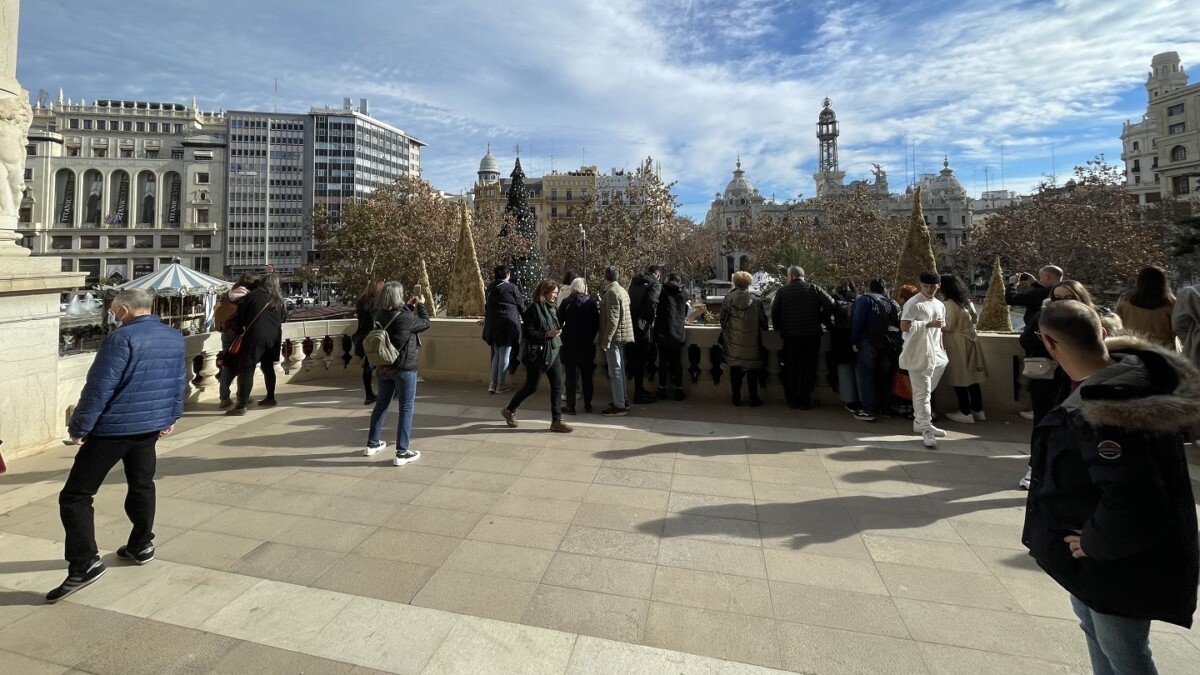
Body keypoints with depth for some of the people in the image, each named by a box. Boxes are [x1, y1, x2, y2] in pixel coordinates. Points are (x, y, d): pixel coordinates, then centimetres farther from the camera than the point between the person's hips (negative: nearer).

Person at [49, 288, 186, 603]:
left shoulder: (121, 338, -17)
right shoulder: (175, 338, 5)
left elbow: (99, 388, -19)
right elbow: (180, 382, 13)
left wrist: (79, 428, -10)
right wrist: (171, 417, 23)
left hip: (113, 428, -7)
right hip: (150, 426, 7)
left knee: (75, 495, 2)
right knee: (141, 485, 21)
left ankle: (85, 564, -2)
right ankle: (142, 546, 31)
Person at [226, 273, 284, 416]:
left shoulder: (253, 295, -1)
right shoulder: (279, 300, 11)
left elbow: (240, 314, 3)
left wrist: (244, 327, 17)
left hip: (255, 336, -5)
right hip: (273, 337, 5)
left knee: (246, 370, -5)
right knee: (268, 367, 20)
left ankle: (241, 406, -9)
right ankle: (270, 398, 27)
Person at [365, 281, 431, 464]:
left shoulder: (379, 315, 0)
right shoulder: (404, 317, -22)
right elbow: (425, 324, -5)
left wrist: (409, 306, 16)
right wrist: (421, 305, 9)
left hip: (384, 367, 7)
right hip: (404, 368, -7)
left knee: (381, 404, 21)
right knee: (406, 408, 1)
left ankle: (372, 444, 33)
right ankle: (402, 453, 4)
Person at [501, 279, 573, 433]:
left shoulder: (552, 307, 9)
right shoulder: (534, 308, -14)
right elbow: (527, 332, -17)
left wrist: (557, 332, 7)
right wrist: (547, 334, -22)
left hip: (553, 352, 7)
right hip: (538, 353, -7)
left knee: (557, 386, 3)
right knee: (531, 387, 4)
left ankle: (556, 421, 12)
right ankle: (509, 410, 26)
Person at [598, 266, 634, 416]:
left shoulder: (611, 292, -15)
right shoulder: (621, 290, 15)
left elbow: (612, 319, -21)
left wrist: (606, 340, -21)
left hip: (614, 336, -10)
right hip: (621, 335, 10)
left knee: (615, 371, -6)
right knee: (619, 369, 16)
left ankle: (619, 406, -2)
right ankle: (622, 400, 25)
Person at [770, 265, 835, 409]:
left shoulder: (782, 291, 1)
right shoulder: (814, 288, 3)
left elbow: (774, 311, -2)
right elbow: (830, 304, -8)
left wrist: (778, 327, 11)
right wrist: (820, 320, 3)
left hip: (790, 335, 0)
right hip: (812, 334, 1)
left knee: (791, 369, 10)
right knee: (809, 369, 9)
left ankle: (792, 400, 14)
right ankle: (806, 401, 12)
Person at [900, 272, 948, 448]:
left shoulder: (940, 305, 16)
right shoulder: (913, 303, -10)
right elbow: (904, 327, -19)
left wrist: (941, 348, 22)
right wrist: (928, 324, -19)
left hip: (934, 354, 8)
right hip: (918, 355, -8)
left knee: (925, 391, 15)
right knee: (922, 392, -7)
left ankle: (920, 422, 29)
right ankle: (926, 429, -4)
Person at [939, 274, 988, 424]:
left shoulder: (949, 303, -15)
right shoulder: (967, 301, 9)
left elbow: (949, 326, -15)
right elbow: (975, 319, 20)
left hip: (957, 344, -8)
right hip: (969, 340, 8)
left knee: (959, 378, -1)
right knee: (972, 377, 12)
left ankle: (965, 413, 4)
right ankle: (978, 410, 18)